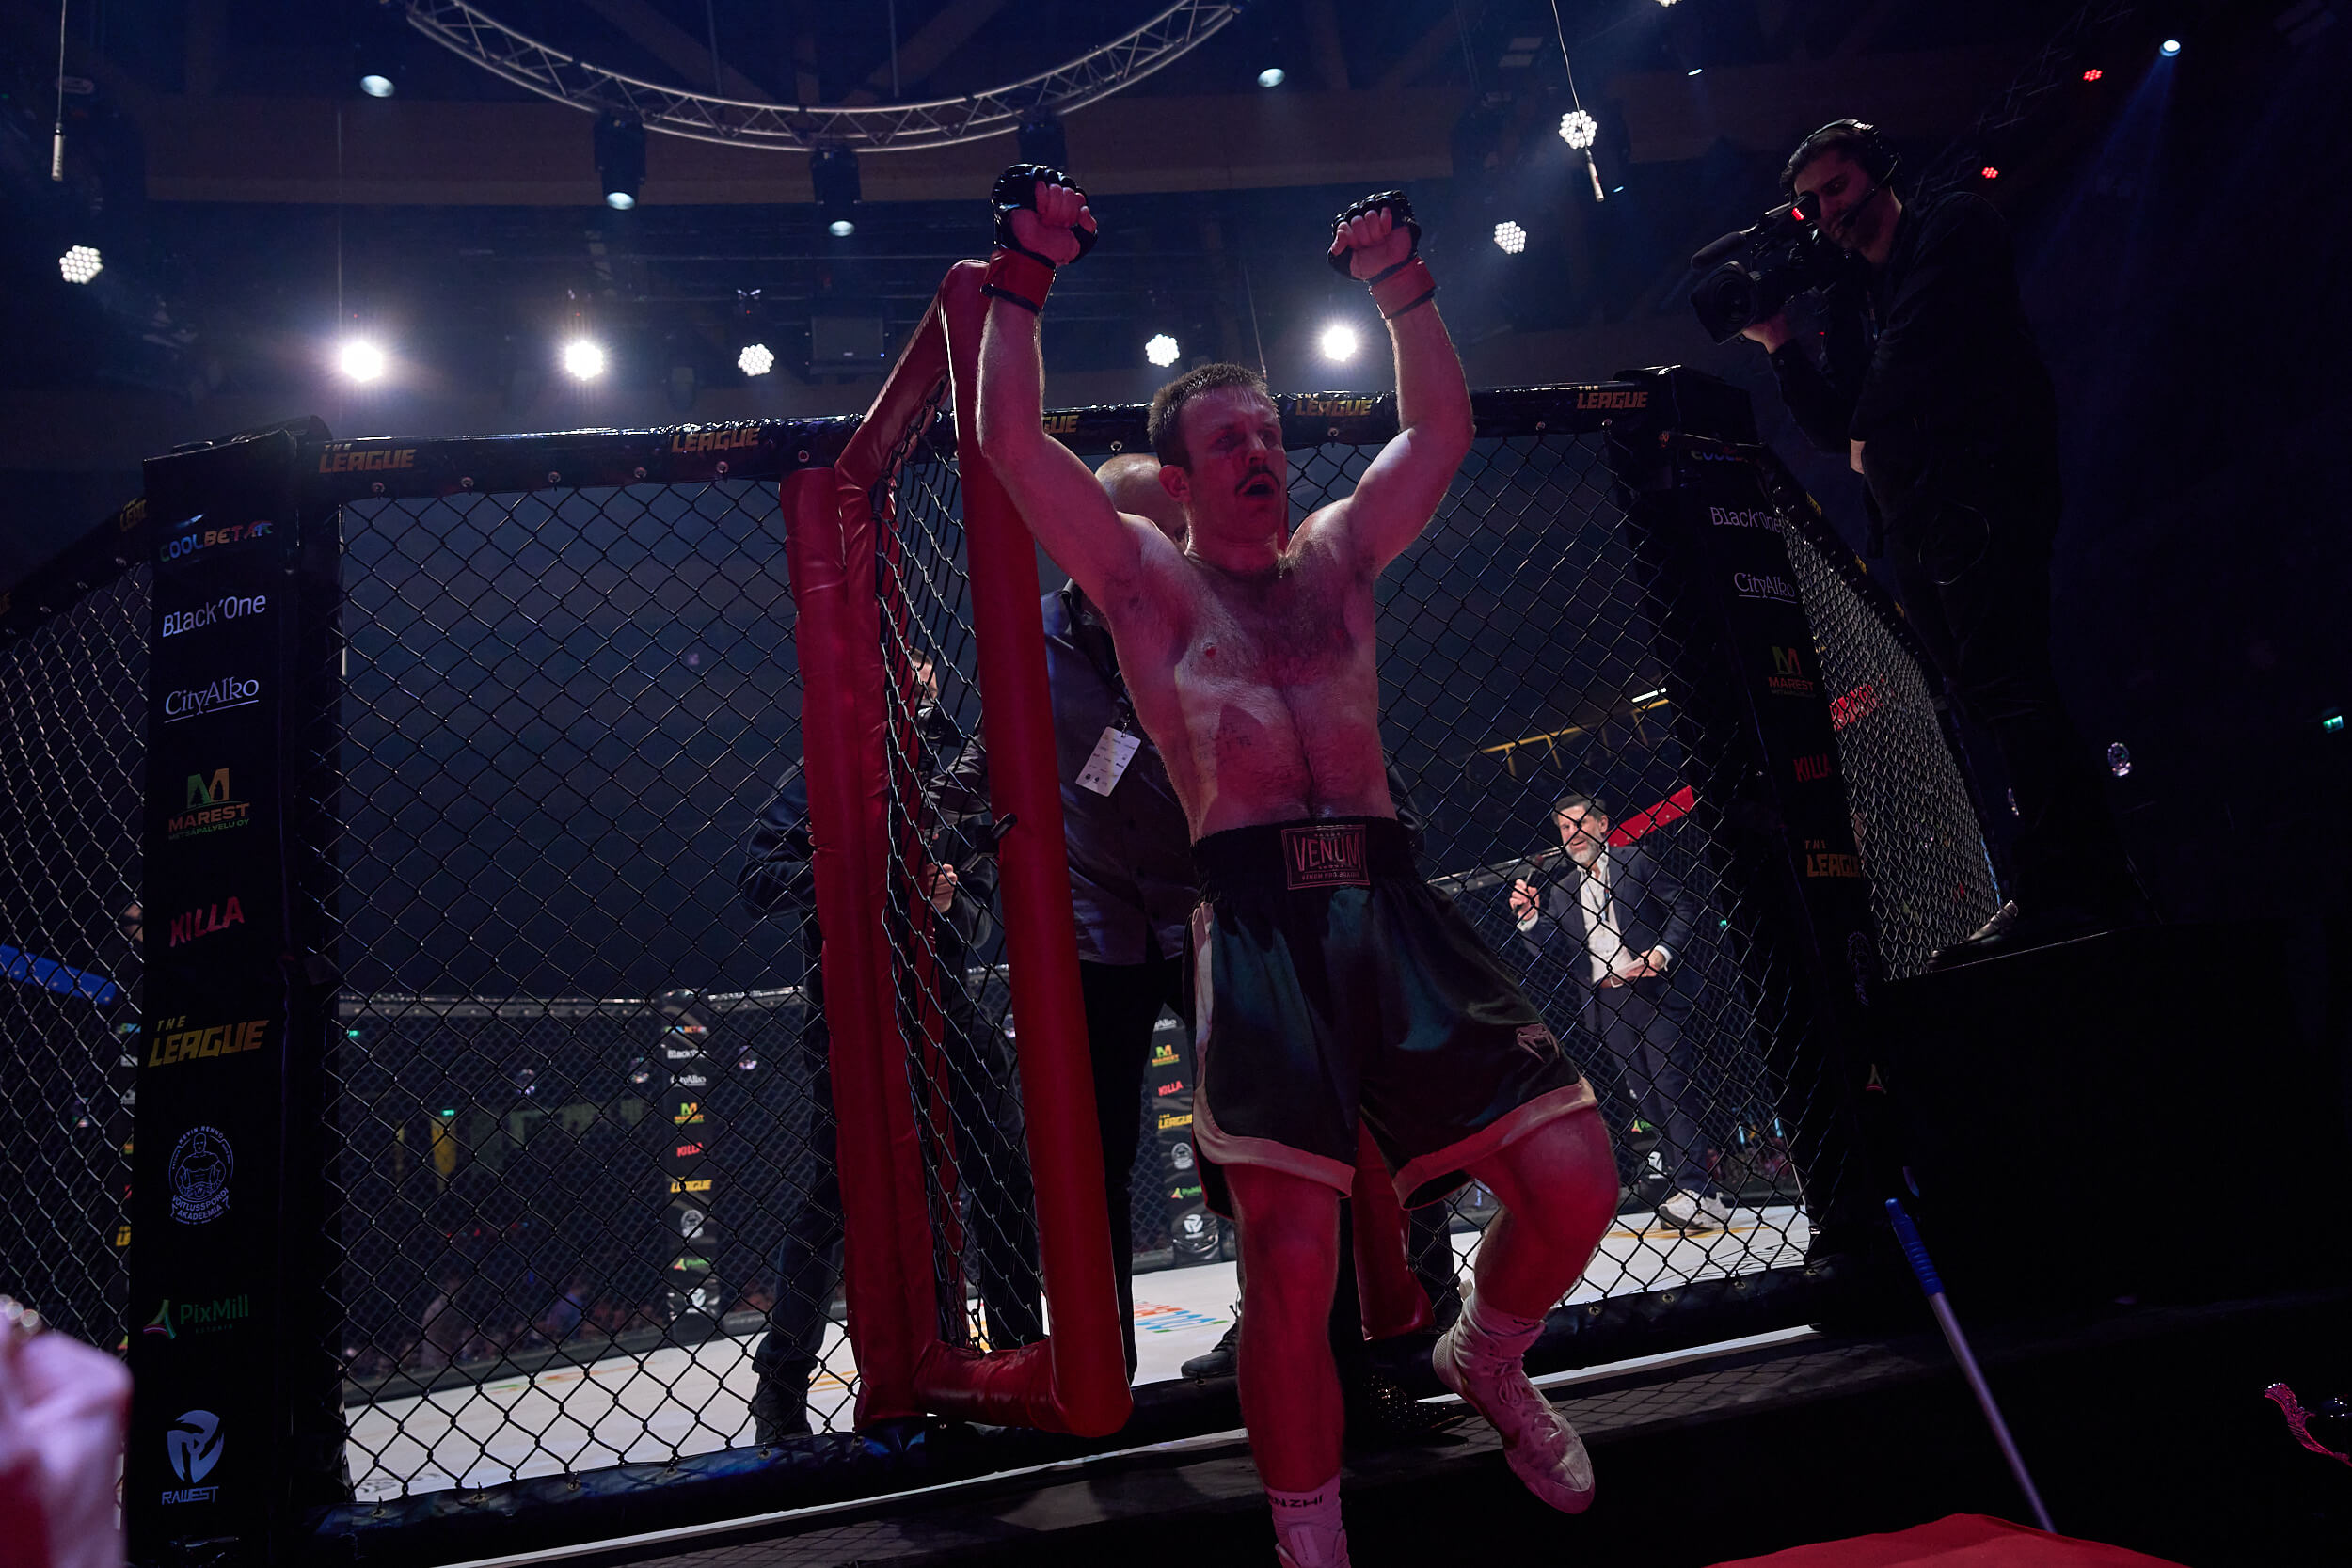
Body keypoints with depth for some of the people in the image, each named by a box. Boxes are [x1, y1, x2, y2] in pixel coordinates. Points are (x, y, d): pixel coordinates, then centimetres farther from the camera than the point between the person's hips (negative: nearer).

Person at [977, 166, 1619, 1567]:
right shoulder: (1144, 579, 12)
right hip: (1256, 922, -4)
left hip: (1394, 905, 4)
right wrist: (1024, 280, 4)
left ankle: (1489, 1360, 30)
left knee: (1575, 1175, -4)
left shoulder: (1337, 557, 22)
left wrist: (1402, 283, 19)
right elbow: (1012, 440, 4)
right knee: (1292, 1261, -10)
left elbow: (1443, 428, 24)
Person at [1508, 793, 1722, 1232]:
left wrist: (1663, 951, -13)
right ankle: (1690, 1189, 6)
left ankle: (1694, 1191, -17)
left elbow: (1684, 906, 1)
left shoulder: (1635, 861, 7)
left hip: (1652, 991, -5)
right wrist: (1529, 918, -2)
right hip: (1605, 1006, 5)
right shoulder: (1560, 892, 20)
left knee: (1673, 1084, -13)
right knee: (1646, 1096, 3)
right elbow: (1553, 956, 12)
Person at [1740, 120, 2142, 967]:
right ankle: (2095, 888, 6)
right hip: (1914, 519, 8)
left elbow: (1920, 335, -8)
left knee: (2000, 682, -19)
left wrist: (1874, 429, 2)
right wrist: (1779, 343, 13)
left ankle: (2065, 890, -20)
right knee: (1998, 697, 3)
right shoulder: (1850, 298, 27)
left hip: (1978, 480, -8)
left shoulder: (1954, 223, 9)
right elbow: (1838, 430, 20)